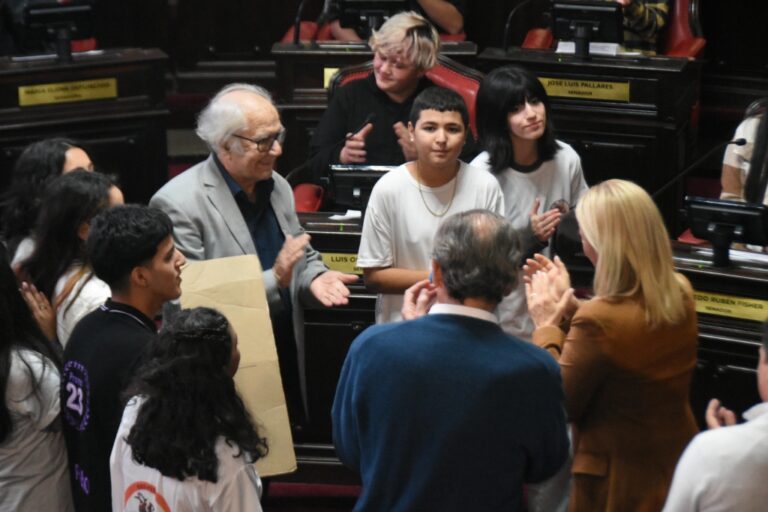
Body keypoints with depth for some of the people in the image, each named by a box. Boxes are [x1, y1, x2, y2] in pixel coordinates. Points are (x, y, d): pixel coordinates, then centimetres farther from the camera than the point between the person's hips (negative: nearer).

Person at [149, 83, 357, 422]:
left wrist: (314, 278, -5)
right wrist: (275, 280, -23)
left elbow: (303, 256, 20)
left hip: (287, 366, 7)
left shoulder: (277, 187, 7)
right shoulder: (178, 204, -17)